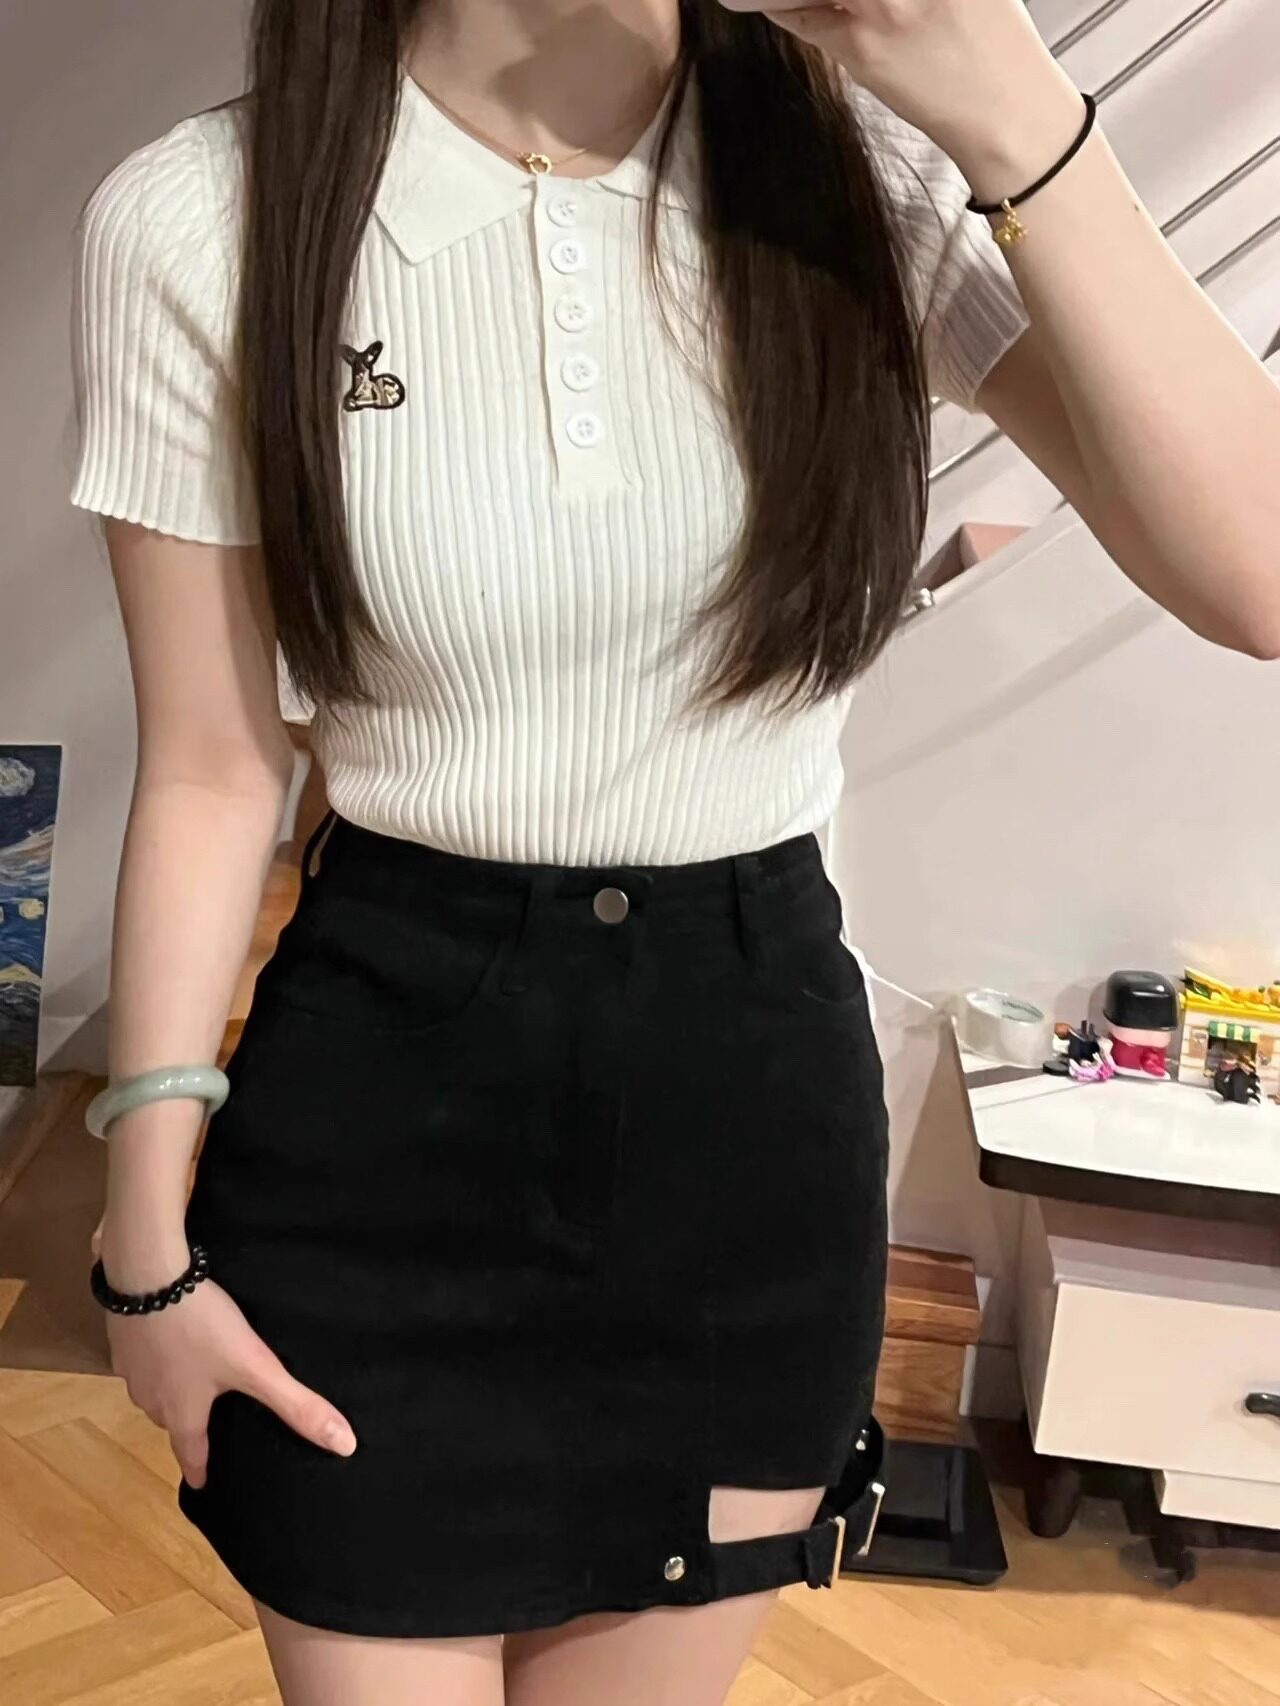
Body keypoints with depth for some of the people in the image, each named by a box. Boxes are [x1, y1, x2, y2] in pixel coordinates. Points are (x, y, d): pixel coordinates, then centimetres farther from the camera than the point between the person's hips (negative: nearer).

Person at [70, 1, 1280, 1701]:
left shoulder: (870, 162, -6)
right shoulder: (199, 221, -10)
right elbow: (210, 772, -4)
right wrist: (150, 1235, 0)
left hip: (756, 1071, 2)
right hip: (378, 1082, -1)